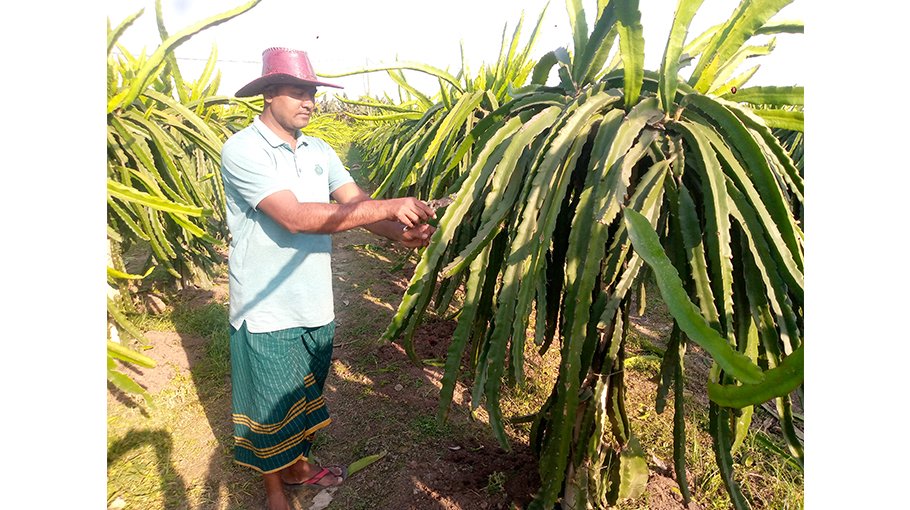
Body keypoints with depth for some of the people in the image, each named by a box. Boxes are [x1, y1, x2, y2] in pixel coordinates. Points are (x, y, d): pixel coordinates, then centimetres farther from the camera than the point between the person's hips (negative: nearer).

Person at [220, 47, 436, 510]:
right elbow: (295, 217, -29)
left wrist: (400, 232, -27)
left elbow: (356, 202, -5)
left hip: (315, 303, 6)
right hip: (268, 311, -6)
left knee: (306, 394, 23)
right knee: (270, 404, 13)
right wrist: (390, 207, -32)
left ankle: (298, 465, 48)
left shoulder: (319, 151, 5)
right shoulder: (242, 150, -16)